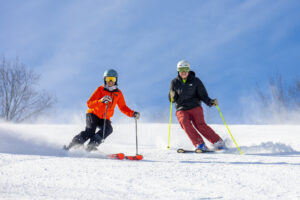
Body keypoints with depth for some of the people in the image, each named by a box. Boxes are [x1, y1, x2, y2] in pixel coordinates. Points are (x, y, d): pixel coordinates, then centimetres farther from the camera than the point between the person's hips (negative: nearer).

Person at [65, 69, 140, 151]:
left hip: (105, 119, 4)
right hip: (93, 114, -4)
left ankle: (92, 145, -32)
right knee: (90, 131, -27)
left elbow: (123, 107, 14)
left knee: (108, 129, -28)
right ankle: (71, 145, -17)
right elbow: (89, 104, -16)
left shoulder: (118, 93, 4)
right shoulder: (100, 90, -8)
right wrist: (101, 101, -33)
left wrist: (132, 114, -3)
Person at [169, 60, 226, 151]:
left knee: (200, 124, -23)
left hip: (195, 107, -1)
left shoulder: (195, 81, 3)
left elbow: (203, 95, 1)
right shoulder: (175, 82, 7)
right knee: (185, 123, -28)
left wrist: (210, 102, -18)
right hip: (181, 109, 1)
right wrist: (173, 96, -15)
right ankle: (199, 144, -29)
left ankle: (218, 142, -13)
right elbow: (172, 99, 9)